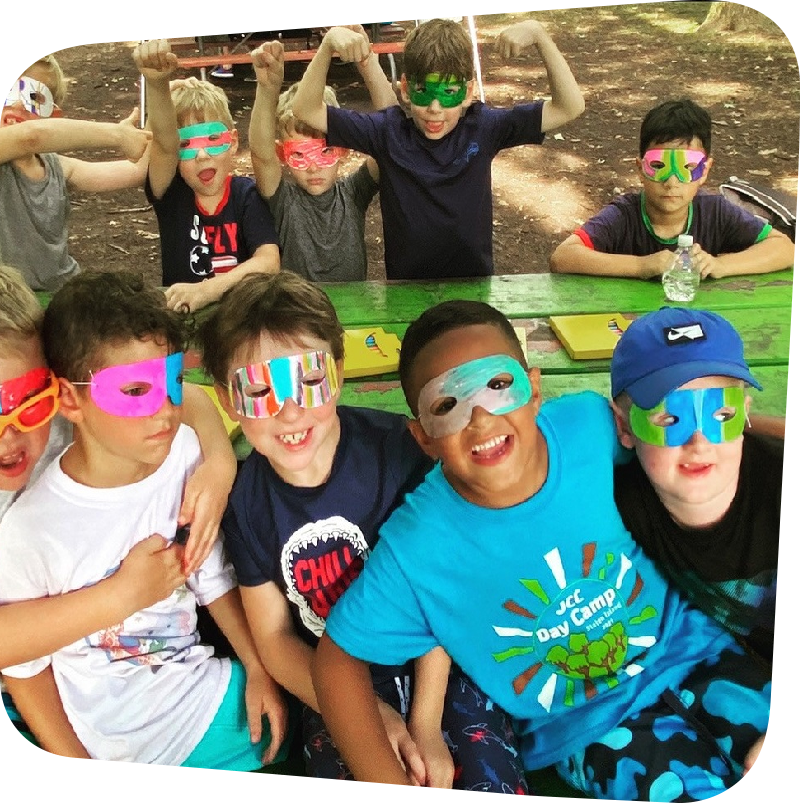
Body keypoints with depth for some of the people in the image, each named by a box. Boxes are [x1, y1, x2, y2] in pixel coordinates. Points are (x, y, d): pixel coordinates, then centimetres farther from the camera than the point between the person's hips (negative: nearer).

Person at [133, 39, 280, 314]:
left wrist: (206, 290, -32)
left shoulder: (247, 194, -4)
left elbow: (269, 261, -18)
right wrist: (157, 84, -39)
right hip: (180, 313, 0)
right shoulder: (170, 194, -2)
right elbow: (164, 142, -21)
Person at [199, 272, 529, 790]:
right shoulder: (247, 501, -9)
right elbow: (275, 637, 0)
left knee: (492, 778, -19)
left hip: (439, 664, -1)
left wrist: (425, 723, -13)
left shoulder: (397, 450, -18)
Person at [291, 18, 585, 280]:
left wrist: (539, 34, -17)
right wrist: (328, 45, -18)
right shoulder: (387, 131, -6)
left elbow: (569, 107, -7)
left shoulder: (483, 128, -6)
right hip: (406, 288, 0)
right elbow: (306, 111, -6)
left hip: (474, 284, 0)